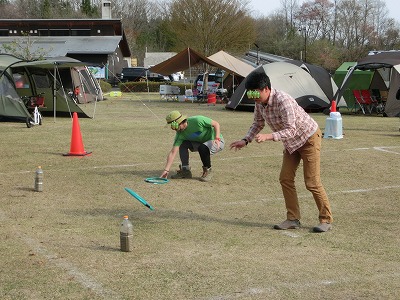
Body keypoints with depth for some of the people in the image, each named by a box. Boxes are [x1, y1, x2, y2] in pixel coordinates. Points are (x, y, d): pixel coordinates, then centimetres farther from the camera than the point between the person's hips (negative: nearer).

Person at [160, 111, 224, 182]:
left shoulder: (197, 120, -29)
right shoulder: (180, 133, -12)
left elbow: (216, 124, -20)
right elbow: (173, 152, -14)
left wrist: (217, 138, -34)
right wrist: (166, 170, -19)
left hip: (217, 142, -6)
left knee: (203, 147, -36)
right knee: (183, 144, -11)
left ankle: (207, 171, -13)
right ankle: (185, 170, -3)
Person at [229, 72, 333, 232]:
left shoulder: (283, 101, -34)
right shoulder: (259, 103, -9)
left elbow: (291, 131, -35)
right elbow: (258, 123, 7)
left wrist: (268, 136, -44)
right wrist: (245, 140, -7)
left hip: (309, 138, -8)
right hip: (291, 143, 8)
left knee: (312, 183, -7)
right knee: (285, 179, 2)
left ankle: (326, 219, 6)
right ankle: (293, 219, 10)